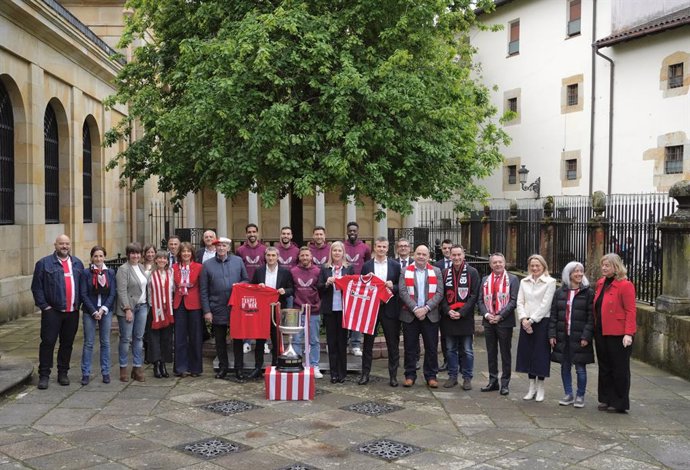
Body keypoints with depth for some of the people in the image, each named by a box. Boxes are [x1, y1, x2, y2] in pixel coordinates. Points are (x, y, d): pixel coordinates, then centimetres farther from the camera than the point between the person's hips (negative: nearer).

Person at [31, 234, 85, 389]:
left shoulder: (77, 263, 12)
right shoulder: (44, 263, -1)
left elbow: (82, 285, 15)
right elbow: (36, 287, -2)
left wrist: (78, 303, 6)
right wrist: (44, 306, -8)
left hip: (72, 312, 4)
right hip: (52, 311, -3)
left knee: (67, 343, 9)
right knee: (48, 342, -2)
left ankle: (63, 373, 20)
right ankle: (44, 375, 6)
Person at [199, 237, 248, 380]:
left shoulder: (238, 261, 4)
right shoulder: (207, 265, 1)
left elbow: (246, 280, 11)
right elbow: (203, 290, 1)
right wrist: (207, 311, -4)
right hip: (217, 309, 0)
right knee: (220, 340, 10)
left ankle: (239, 368, 16)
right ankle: (223, 367, 23)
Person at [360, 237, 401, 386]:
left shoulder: (395, 265, 3)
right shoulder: (366, 266, 4)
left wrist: (393, 287, -16)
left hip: (389, 309, 0)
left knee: (393, 343, 4)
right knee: (368, 342, 7)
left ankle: (393, 375, 14)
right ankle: (365, 373, 16)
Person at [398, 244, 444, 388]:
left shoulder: (436, 271, 7)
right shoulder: (405, 271, 5)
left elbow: (439, 293, -2)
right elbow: (403, 292, -5)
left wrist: (426, 308, -14)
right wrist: (415, 309, -15)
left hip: (430, 315, 1)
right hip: (410, 315, 0)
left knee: (431, 347, 4)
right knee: (410, 347, 4)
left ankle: (431, 376, 13)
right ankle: (410, 375, 13)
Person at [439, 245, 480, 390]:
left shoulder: (472, 273, -2)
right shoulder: (445, 273, 8)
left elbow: (474, 295, -6)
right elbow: (442, 295, 8)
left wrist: (461, 312, -13)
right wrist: (448, 311, -8)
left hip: (465, 317, -3)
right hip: (448, 317, 3)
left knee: (467, 350, 3)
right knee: (451, 349, 10)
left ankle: (467, 378, 12)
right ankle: (452, 376, 19)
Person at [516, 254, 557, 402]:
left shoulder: (550, 282, -4)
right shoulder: (524, 282, 11)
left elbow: (545, 304, -10)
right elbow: (520, 302, 7)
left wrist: (531, 320, -13)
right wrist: (523, 319, -8)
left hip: (542, 322, -4)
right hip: (526, 323, 5)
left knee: (541, 355, 0)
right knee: (527, 354, 7)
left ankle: (540, 388, 11)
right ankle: (532, 388, 18)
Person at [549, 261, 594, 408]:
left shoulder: (588, 293, -1)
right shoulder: (559, 292, 8)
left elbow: (591, 317, -6)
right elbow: (553, 315, 8)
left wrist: (586, 336, -13)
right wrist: (552, 334, 1)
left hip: (579, 337, -3)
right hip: (563, 337, 3)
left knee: (580, 368, 1)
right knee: (565, 367, 10)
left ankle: (580, 396, 16)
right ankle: (568, 395, 23)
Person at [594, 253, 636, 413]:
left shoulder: (625, 285, -11)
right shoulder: (601, 283, 13)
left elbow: (631, 311, -14)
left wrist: (628, 333, -20)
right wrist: (595, 329, 10)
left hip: (618, 334, -7)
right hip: (601, 333, 7)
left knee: (619, 369, 3)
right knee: (604, 367, 13)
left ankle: (620, 403, 12)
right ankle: (606, 400, 23)